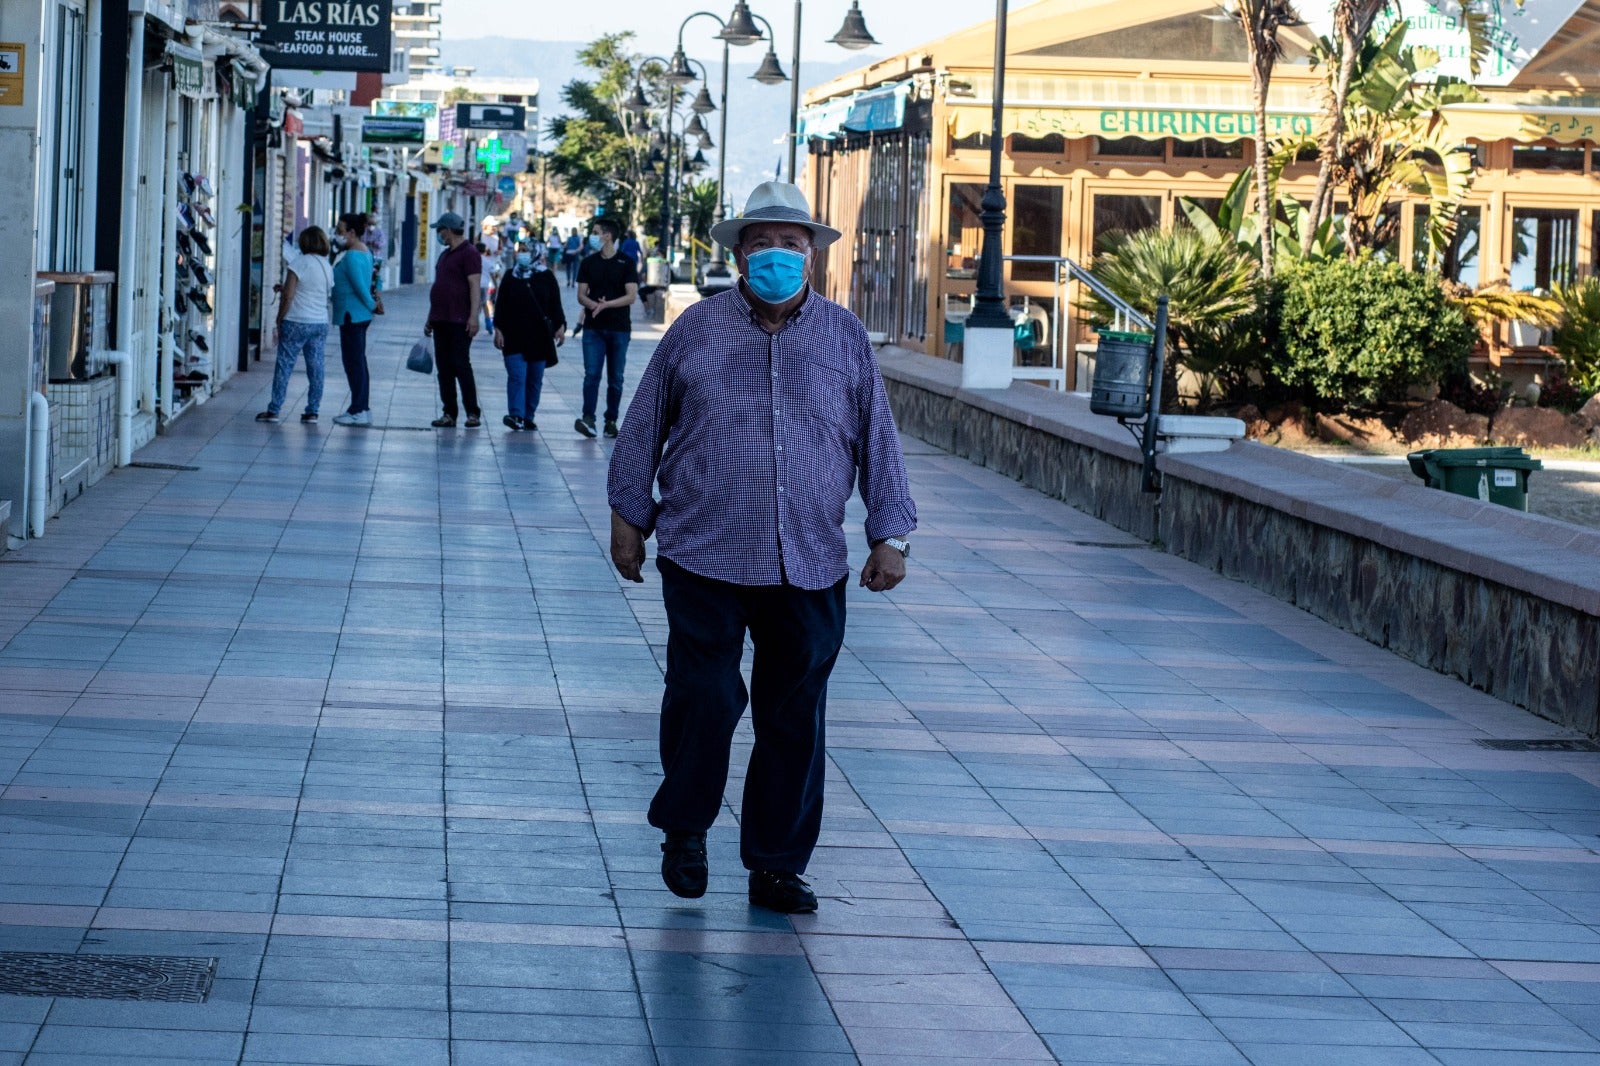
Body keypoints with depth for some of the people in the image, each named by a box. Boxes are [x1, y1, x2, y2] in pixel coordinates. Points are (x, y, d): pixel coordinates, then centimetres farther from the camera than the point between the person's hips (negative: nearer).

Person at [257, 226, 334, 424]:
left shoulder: (299, 263, -10)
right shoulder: (327, 267, 9)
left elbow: (288, 296, -14)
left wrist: (280, 319, -2)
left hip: (297, 323, -5)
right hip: (321, 324, 5)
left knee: (284, 365, -1)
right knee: (315, 367, 7)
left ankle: (274, 410, 0)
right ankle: (312, 412, 9)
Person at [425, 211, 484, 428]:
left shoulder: (469, 253, -8)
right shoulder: (445, 255, 20)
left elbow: (475, 286, -15)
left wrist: (474, 316, -23)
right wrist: (430, 319, 23)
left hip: (459, 321, -9)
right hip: (441, 321, 9)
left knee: (461, 365, -10)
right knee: (444, 368, 6)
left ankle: (473, 413, -6)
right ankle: (449, 413, 9)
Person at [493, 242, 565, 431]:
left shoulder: (546, 277, 4)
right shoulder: (511, 277, 6)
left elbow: (555, 305, 5)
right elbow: (500, 305, 6)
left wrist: (560, 327, -7)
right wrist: (498, 330, -1)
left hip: (539, 336, 1)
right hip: (514, 337, -1)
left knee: (535, 379, 5)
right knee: (516, 376, -12)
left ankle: (528, 416, 13)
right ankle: (516, 415, -19)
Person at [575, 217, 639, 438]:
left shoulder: (626, 263, -1)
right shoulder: (589, 263, 8)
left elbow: (631, 296, -8)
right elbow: (581, 295, 6)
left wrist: (606, 305, -19)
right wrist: (594, 305, -16)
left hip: (619, 328, -1)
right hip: (593, 328, 1)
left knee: (615, 377, 4)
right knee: (592, 374, -10)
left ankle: (611, 420, 11)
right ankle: (588, 419, -17)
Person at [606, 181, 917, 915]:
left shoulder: (845, 339, 7)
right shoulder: (697, 330, 4)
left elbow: (878, 442, 11)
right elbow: (645, 427, 10)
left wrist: (890, 536, 5)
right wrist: (628, 517, 9)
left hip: (809, 571, 2)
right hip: (704, 559, -2)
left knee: (795, 722, 4)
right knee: (704, 701, -5)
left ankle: (777, 865, 14)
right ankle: (683, 828, 19)